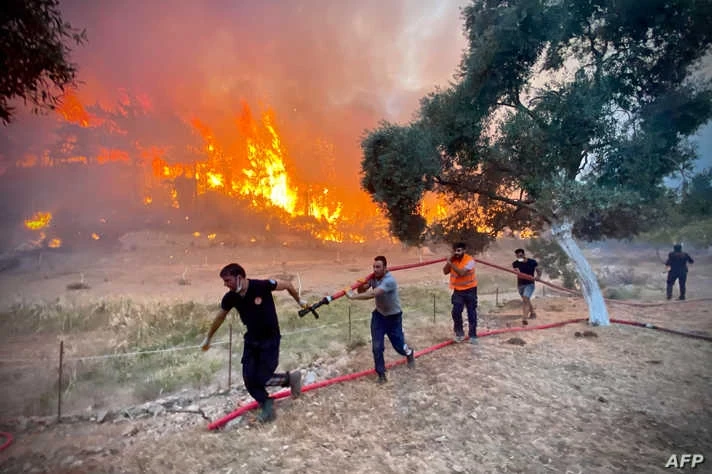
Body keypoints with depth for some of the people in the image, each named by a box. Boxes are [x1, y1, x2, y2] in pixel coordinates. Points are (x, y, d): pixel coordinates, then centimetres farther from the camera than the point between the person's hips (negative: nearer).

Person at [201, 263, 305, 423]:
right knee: (249, 379, -2)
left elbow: (287, 285, -9)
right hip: (251, 340, 5)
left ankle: (291, 378, 19)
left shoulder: (262, 286, -26)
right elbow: (219, 318, 9)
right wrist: (208, 339, 21)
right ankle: (267, 405, 19)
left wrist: (299, 301, 7)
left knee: (261, 379, -7)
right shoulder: (230, 298, -11)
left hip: (270, 339, -5)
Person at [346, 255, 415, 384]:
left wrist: (353, 296, -45)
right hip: (379, 315, 5)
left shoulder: (389, 280, -34)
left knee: (399, 346, 10)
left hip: (393, 317, -5)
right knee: (376, 346, -3)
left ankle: (409, 353, 46)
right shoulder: (373, 277, -10)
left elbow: (372, 294, -44)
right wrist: (361, 284, -26)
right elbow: (361, 291, -4)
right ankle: (381, 373, 15)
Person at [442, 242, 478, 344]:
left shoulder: (469, 260, -19)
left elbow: (461, 273, -29)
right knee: (456, 312, -3)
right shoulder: (452, 260, 0)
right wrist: (449, 260, -15)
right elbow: (445, 272, -7)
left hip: (470, 290, -4)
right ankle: (459, 333, 15)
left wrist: (451, 263, -28)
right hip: (458, 290, 4)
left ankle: (473, 335, 20)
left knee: (471, 313, 6)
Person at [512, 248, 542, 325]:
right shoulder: (515, 263, -5)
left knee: (525, 299, -21)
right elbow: (518, 273, -19)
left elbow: (539, 270, 6)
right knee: (526, 300, 20)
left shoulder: (532, 262, -5)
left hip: (529, 284, -3)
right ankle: (532, 313, 45)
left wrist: (538, 276, -17)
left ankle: (524, 318, -26)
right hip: (520, 284, 4)